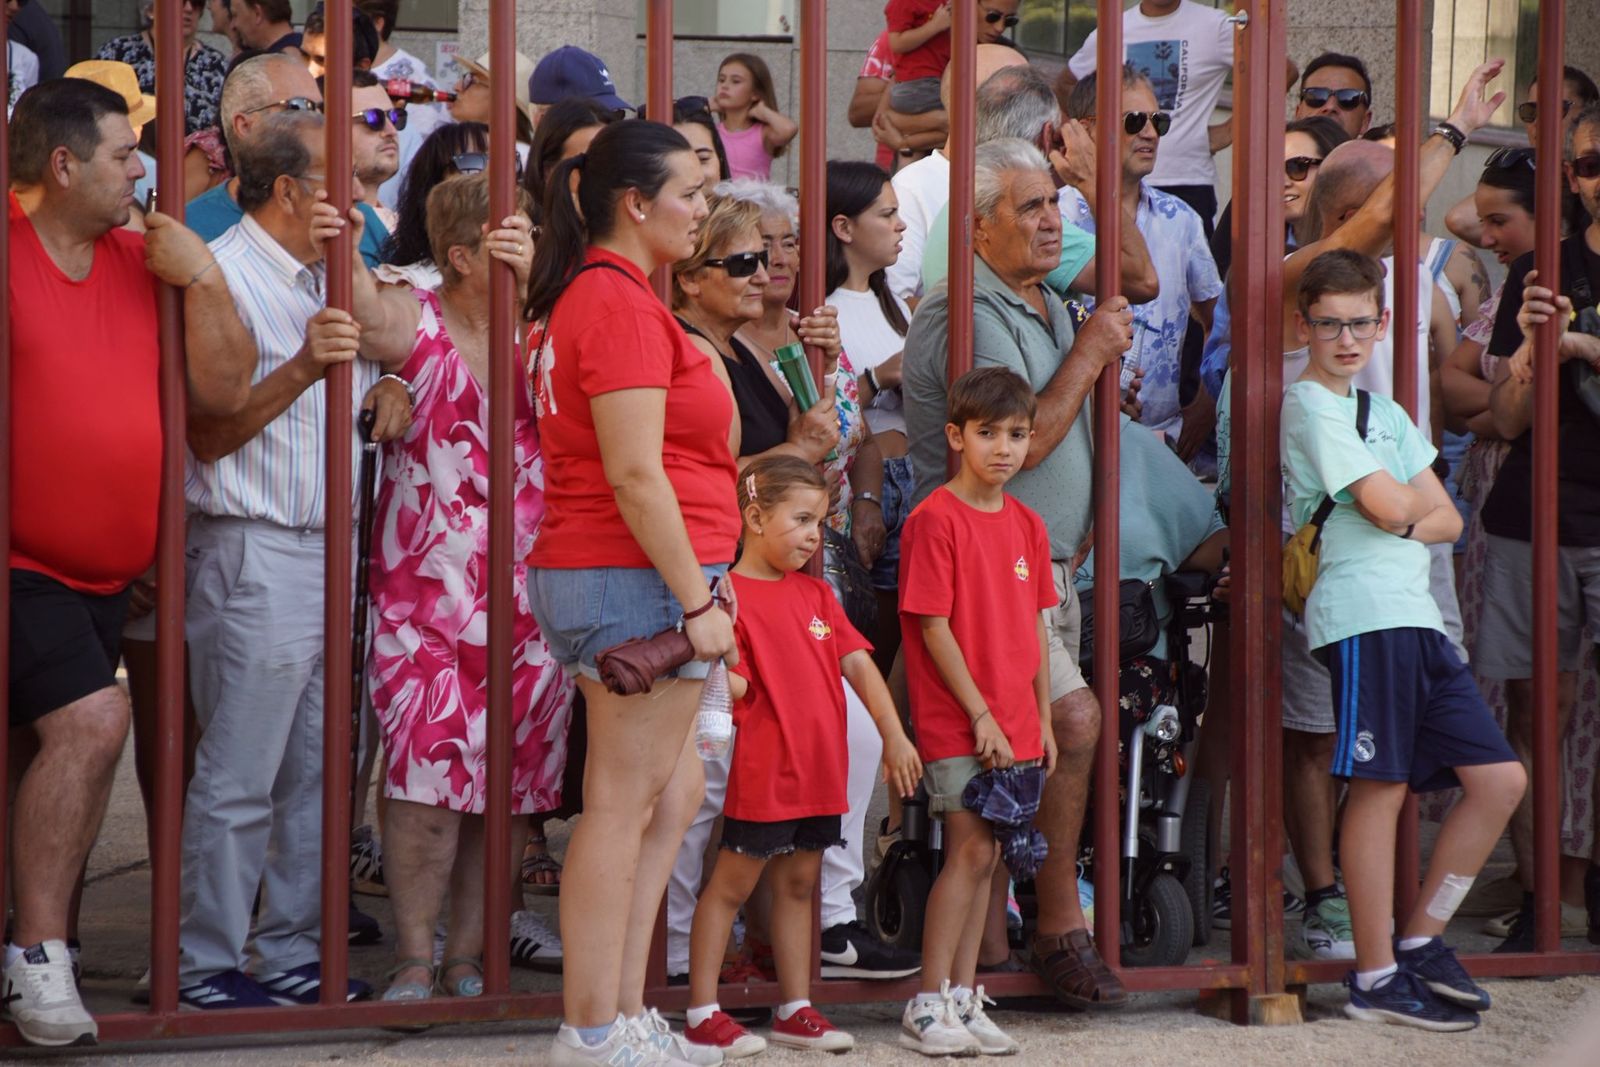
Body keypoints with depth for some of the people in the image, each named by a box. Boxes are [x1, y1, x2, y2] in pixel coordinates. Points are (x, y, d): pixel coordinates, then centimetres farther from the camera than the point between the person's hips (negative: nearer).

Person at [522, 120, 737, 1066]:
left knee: (674, 790, 16)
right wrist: (698, 599, -17)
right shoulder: (622, 304, -15)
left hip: (588, 575, 11)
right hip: (635, 576, -11)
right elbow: (636, 475, -20)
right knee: (624, 803, -5)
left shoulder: (590, 295, 18)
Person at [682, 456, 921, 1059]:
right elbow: (725, 684, -12)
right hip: (764, 772, -7)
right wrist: (729, 681, -34)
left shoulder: (815, 593, 14)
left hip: (820, 771, 7)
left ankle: (795, 1010, 21)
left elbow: (858, 664, 10)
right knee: (732, 884, 0)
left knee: (798, 884, 14)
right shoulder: (730, 594, -9)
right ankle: (703, 1014, 5)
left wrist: (894, 736, 4)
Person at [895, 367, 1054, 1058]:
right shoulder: (934, 519, -10)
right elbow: (933, 626, -13)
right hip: (955, 722, -7)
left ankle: (963, 1000, 15)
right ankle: (927, 1008, -5)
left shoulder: (1027, 525, 12)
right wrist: (980, 715, -13)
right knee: (972, 849, -11)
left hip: (1013, 727, 7)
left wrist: (1042, 720, 12)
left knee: (983, 857, 9)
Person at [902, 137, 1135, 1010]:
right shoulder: (963, 316, -13)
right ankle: (1061, 930, -11)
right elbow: (1021, 444, -19)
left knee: (1040, 745, 6)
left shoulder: (1050, 308, 18)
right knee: (1074, 717, -20)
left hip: (1048, 565, 9)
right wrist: (1090, 354, -11)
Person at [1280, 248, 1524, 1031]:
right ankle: (1377, 977, 0)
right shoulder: (1311, 406, -4)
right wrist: (1414, 500, 9)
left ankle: (1420, 940, 14)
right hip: (1364, 614, -9)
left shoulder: (1384, 412, 23)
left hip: (1416, 615, 9)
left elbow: (1447, 520, 16)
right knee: (1380, 787, -7)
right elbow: (1388, 507, -13)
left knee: (1499, 779, 5)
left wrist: (1404, 522, -4)